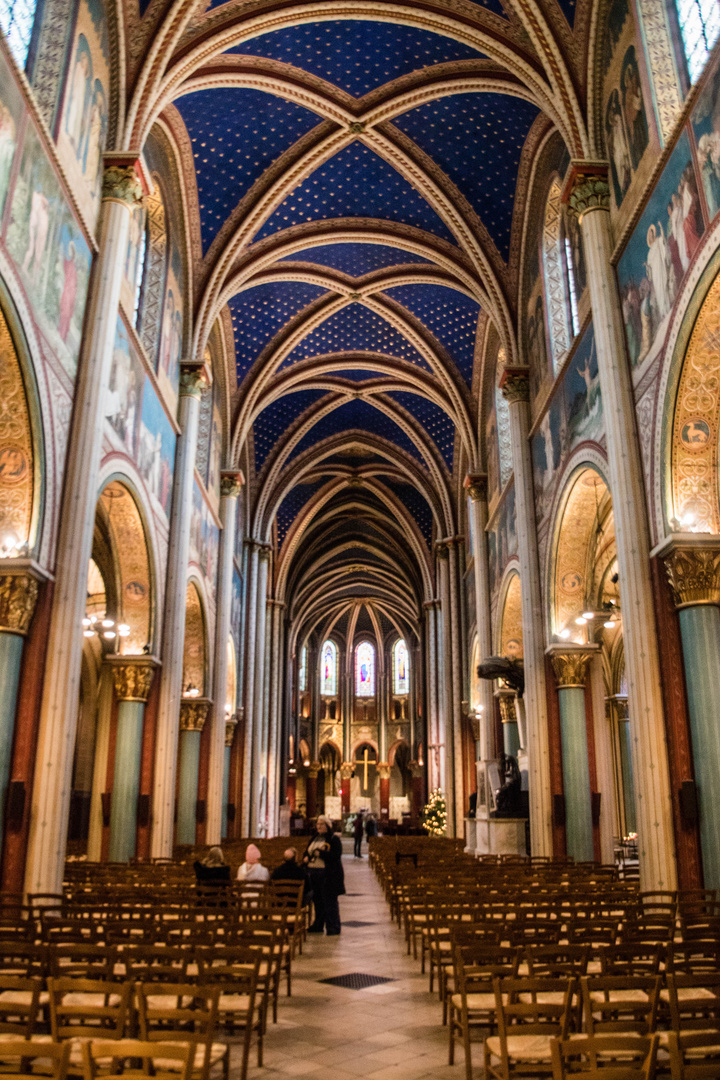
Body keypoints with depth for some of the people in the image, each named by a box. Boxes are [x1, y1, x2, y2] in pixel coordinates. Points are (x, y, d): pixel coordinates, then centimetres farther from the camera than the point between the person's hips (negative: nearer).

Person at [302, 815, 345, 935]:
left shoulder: (334, 839, -6)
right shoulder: (314, 838, 15)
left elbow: (336, 856, -17)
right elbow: (307, 851, 23)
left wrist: (320, 853, -22)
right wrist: (306, 857, 0)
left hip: (328, 876, -7)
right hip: (313, 874, 7)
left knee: (330, 901, -3)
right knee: (317, 901, 14)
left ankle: (333, 928, 4)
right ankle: (318, 926, 26)